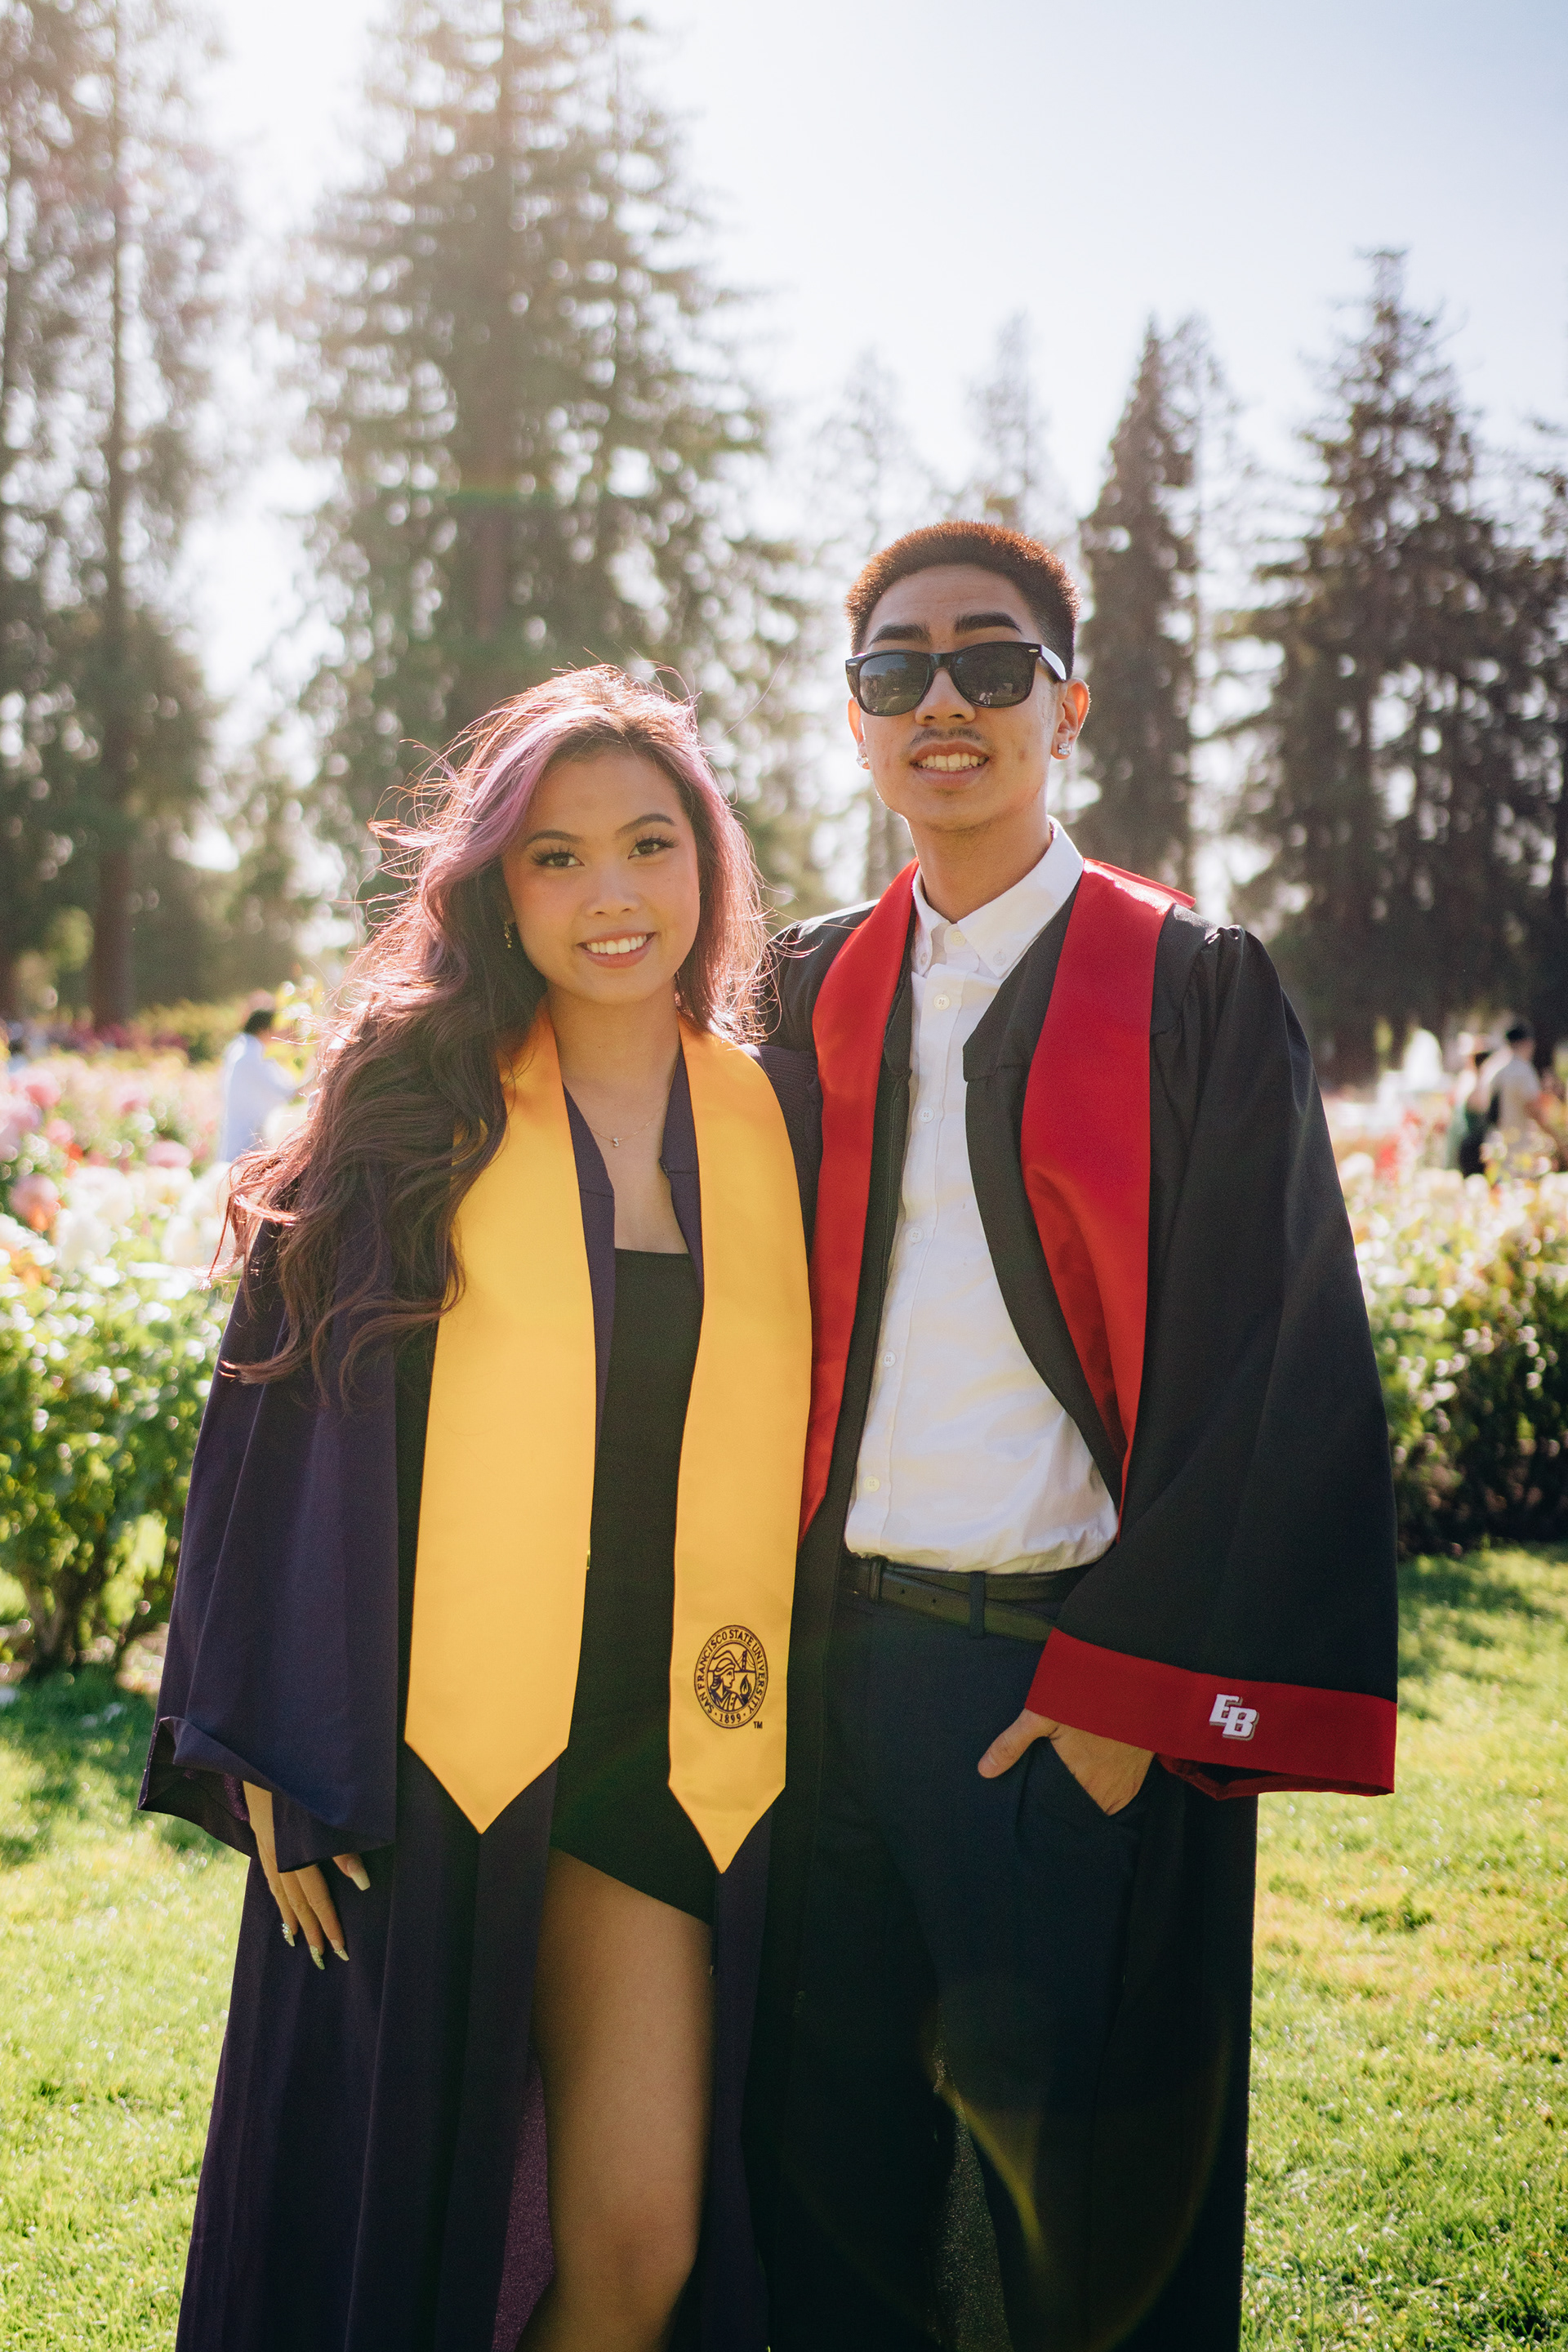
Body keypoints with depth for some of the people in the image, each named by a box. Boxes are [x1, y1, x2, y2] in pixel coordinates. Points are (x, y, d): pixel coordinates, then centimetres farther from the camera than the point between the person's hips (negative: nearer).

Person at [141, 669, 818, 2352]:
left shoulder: (784, 1122, 6)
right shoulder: (419, 1109, -1)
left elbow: (811, 1447, 11)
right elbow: (289, 1430, -2)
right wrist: (276, 1758, -6)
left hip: (677, 1755, 2)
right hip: (434, 1755, -1)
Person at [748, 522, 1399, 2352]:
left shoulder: (1197, 986, -2)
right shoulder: (810, 991, 9)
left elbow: (1269, 1358, -8)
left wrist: (1132, 1688, -13)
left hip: (1095, 1678, -3)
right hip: (842, 1657, 4)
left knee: (1087, 2183, 6)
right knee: (832, 2160, 13)